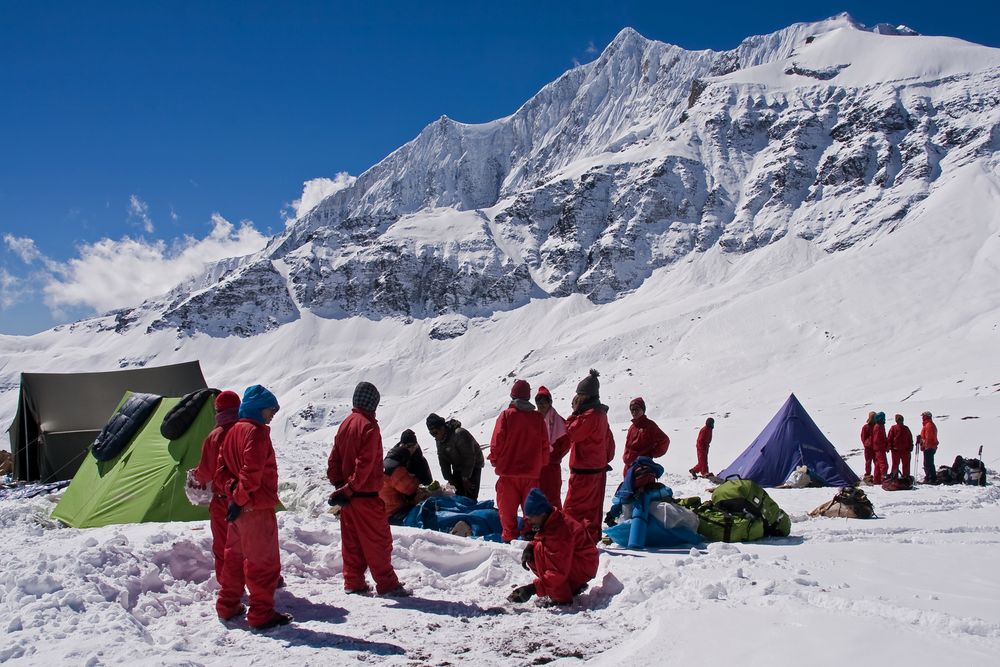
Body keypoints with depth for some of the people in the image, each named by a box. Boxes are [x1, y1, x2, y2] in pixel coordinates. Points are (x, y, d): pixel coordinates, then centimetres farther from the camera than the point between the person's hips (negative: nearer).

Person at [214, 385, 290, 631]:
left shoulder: (233, 431, 13)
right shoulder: (257, 432, -15)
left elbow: (221, 470, 11)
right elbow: (252, 471, -24)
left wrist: (233, 489, -2)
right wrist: (241, 497, -18)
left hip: (239, 507, 9)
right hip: (257, 507, -9)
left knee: (235, 555, 19)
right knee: (264, 561, -2)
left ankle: (227, 606, 28)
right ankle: (261, 614, 2)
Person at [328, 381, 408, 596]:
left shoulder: (345, 424, 9)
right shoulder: (369, 426, -15)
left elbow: (334, 459, 11)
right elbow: (365, 464, -21)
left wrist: (338, 485, 8)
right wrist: (349, 489, -17)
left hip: (347, 495, 8)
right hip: (366, 494, -8)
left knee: (351, 539, 14)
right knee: (378, 540, 0)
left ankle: (353, 582, 18)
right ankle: (387, 584, 3)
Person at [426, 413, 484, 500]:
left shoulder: (459, 434, -29)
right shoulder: (439, 440, -3)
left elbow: (469, 457, -26)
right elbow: (443, 462, 4)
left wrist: (465, 478, -21)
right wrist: (449, 478, -4)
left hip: (473, 466, -7)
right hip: (458, 468, 8)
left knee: (470, 497, -13)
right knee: (459, 495, 6)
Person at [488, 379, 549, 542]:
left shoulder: (506, 415, -8)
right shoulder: (538, 417, 1)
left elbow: (497, 441, -9)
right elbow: (545, 445, 3)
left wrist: (494, 460, 7)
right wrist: (541, 465, 16)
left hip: (508, 470, -2)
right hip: (532, 472, 2)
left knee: (507, 506, 8)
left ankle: (509, 536, 10)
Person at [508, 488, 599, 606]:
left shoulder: (559, 531, -30)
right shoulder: (549, 522, -2)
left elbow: (558, 572, -32)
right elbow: (539, 538, 18)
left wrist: (533, 588, -34)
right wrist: (530, 546, -6)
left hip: (585, 568, -10)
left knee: (541, 550, -25)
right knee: (531, 556, 0)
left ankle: (561, 597, -18)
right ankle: (572, 587, 8)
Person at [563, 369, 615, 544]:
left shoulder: (589, 415, -20)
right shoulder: (601, 413, 12)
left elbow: (571, 433, -18)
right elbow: (609, 440, 17)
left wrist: (575, 411, -10)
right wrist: (606, 458, 22)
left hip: (584, 470, -10)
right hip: (598, 467, 10)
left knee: (572, 507, -5)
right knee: (593, 507, 14)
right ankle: (592, 539, 20)